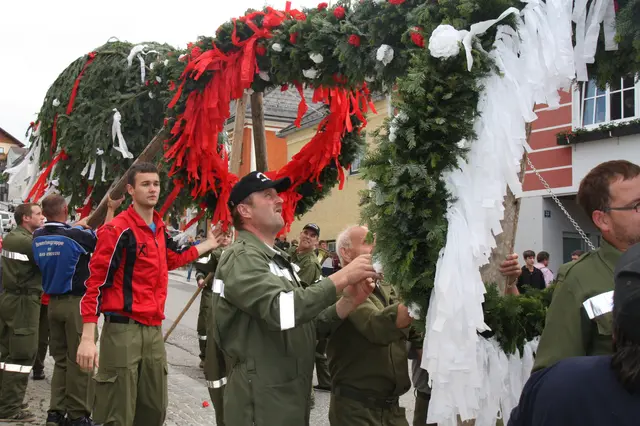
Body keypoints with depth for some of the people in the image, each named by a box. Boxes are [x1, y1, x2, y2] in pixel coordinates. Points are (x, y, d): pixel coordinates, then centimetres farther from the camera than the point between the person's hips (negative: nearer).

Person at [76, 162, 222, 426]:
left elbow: (173, 259, 32)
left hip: (154, 330, 8)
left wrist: (209, 244, 35)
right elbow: (95, 282, -14)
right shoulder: (118, 229, -11)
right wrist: (88, 337, -20)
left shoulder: (159, 228, 13)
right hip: (123, 331, -8)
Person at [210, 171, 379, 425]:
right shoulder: (242, 257, -13)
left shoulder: (277, 259, 15)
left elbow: (306, 325, 10)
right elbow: (279, 310, -29)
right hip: (262, 402, -9)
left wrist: (347, 302, -6)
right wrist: (341, 278, -23)